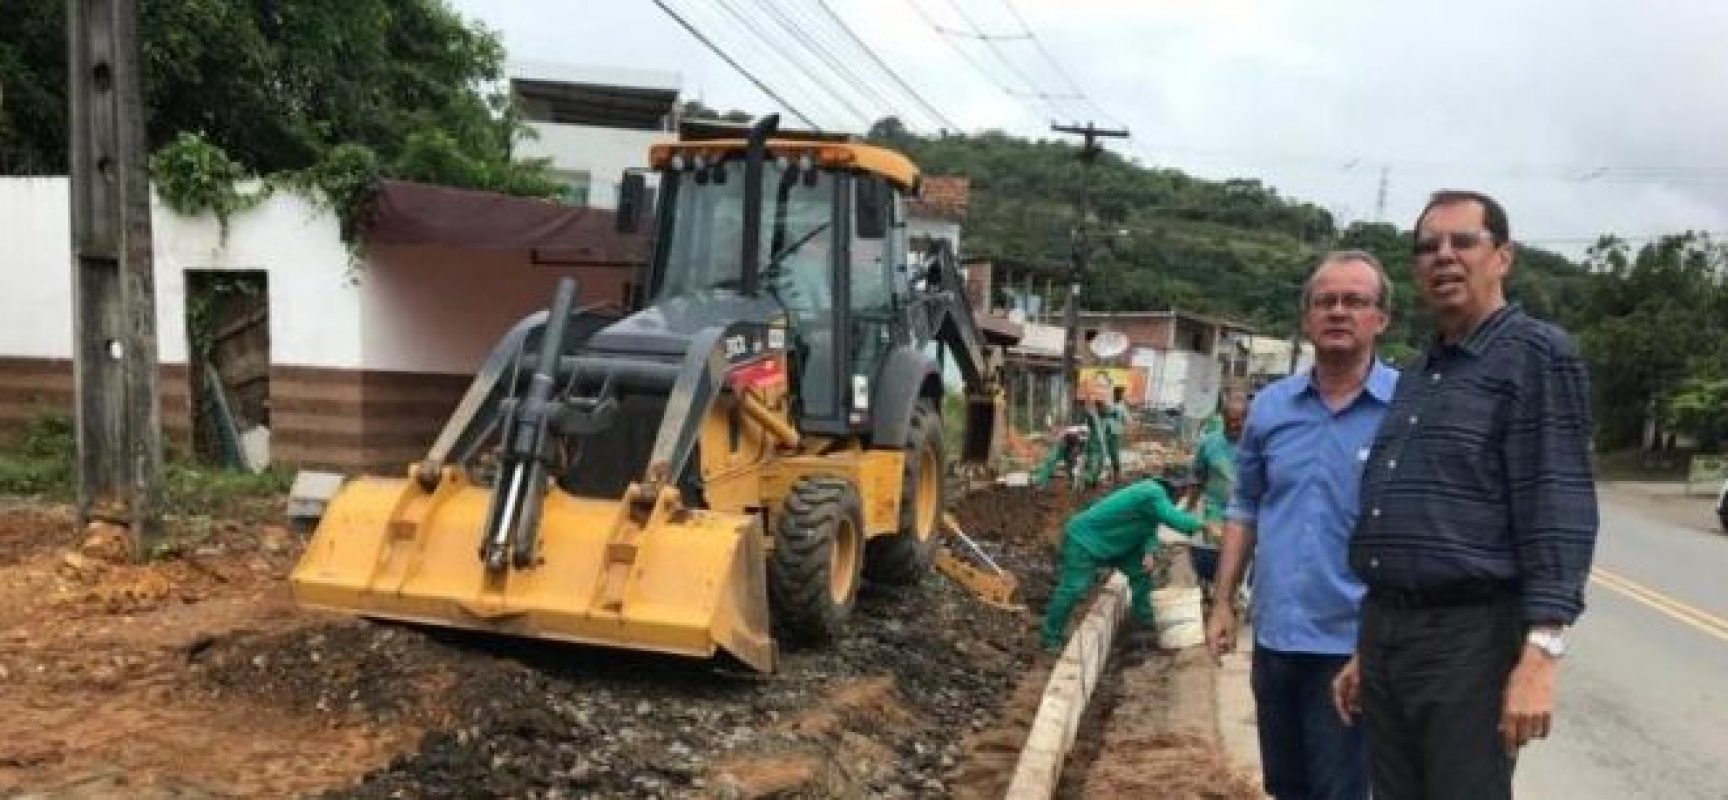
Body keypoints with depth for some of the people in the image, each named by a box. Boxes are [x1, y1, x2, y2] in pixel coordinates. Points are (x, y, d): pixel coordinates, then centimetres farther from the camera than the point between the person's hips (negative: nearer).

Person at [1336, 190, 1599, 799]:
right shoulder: (1415, 376, 17)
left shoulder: (1536, 353, -4)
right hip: (1386, 633, 7)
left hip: (1470, 638, -7)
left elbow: (1559, 509, -13)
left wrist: (1541, 654, -20)